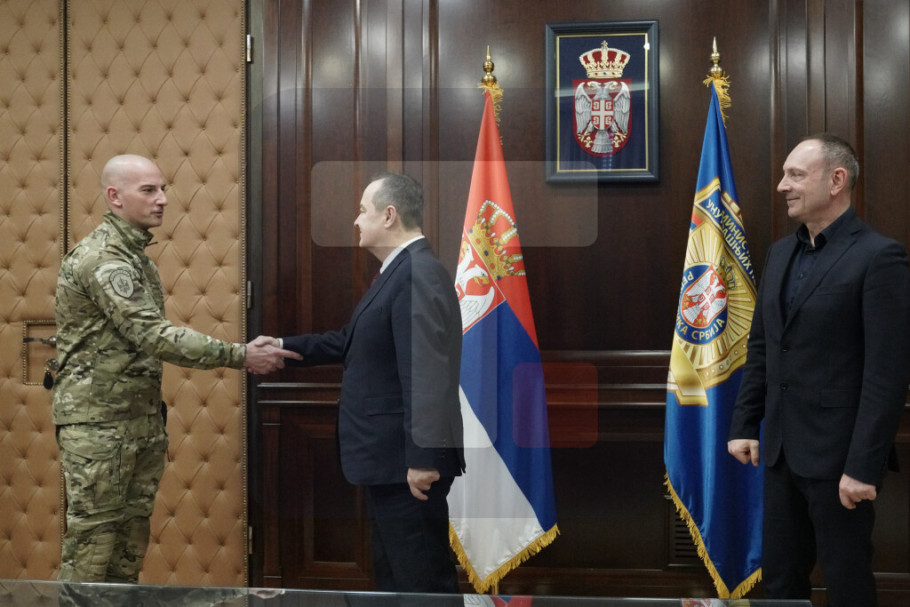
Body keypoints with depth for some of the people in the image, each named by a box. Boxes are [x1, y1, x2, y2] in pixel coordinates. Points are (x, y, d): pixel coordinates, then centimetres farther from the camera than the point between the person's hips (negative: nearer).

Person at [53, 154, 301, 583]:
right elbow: (153, 336, -26)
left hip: (142, 418, 9)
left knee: (131, 538, 11)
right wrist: (240, 356, -27)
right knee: (92, 538, -3)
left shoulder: (134, 254, 14)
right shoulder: (101, 258, -17)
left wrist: (155, 415, 14)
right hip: (98, 422, -9)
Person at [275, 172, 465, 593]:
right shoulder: (400, 272, 14)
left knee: (422, 581, -1)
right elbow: (354, 341, 22)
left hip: (409, 463, -11)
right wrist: (285, 348, 22)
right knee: (394, 575, 20)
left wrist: (423, 458, -28)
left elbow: (427, 373, -26)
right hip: (391, 460, 11)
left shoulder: (418, 274, -20)